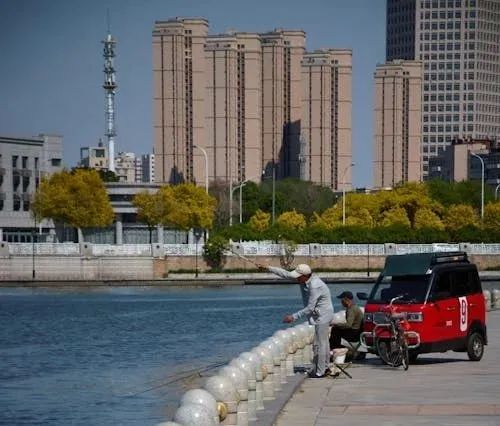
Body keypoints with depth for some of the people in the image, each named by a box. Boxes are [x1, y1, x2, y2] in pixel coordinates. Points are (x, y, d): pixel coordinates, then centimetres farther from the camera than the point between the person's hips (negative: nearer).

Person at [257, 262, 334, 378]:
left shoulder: (314, 287, -29)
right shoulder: (305, 279, -2)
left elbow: (310, 308, -26)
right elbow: (286, 274, 5)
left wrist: (294, 317, -21)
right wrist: (268, 268, 3)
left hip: (322, 316, -10)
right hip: (321, 316, 10)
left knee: (320, 343, -4)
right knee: (323, 342, 19)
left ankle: (320, 372, 1)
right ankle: (324, 368, 29)